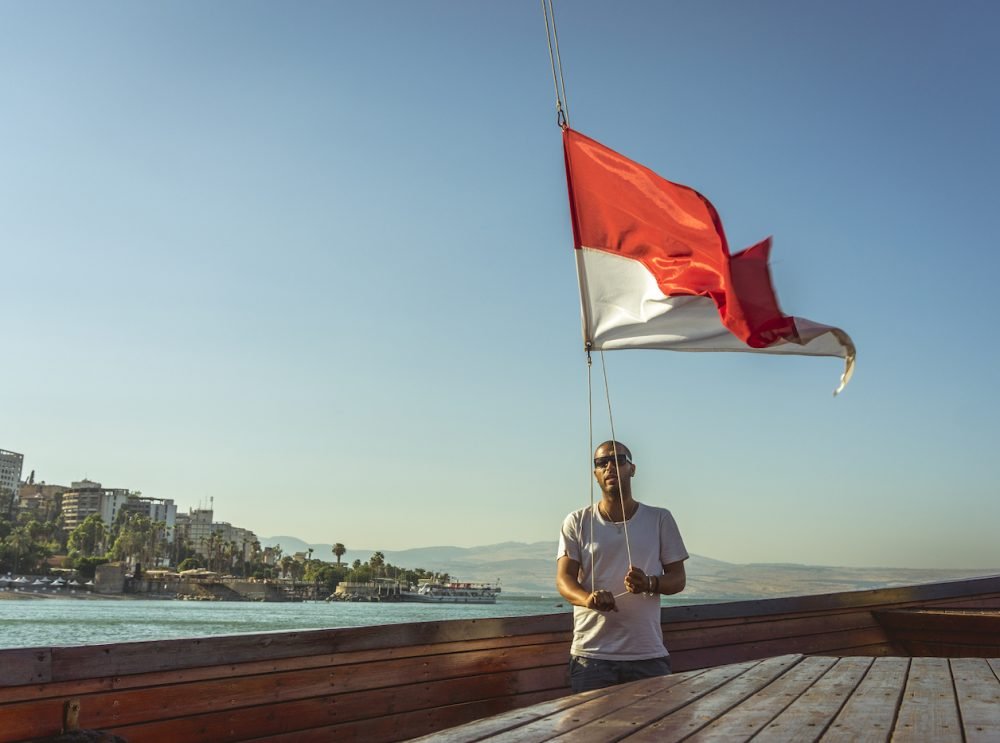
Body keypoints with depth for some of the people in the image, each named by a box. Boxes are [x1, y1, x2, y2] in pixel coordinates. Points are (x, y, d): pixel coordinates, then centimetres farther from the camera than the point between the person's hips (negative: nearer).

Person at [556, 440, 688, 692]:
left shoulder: (660, 519, 6)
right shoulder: (577, 522, 5)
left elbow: (678, 578, 6)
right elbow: (564, 578, -2)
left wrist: (649, 583, -18)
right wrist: (587, 597, -26)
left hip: (648, 655, 1)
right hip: (591, 654, 0)